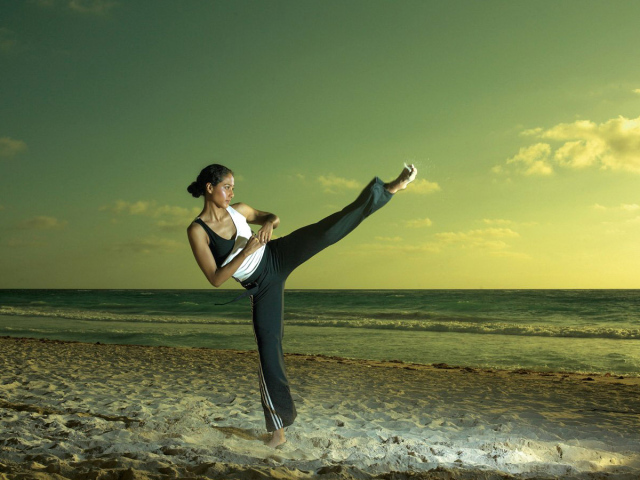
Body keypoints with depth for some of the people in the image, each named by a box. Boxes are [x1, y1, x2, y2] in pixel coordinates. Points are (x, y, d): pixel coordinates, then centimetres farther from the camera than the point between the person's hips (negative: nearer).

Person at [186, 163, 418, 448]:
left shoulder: (238, 210, 0)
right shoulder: (197, 230, -12)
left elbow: (273, 217, 17)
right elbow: (215, 279, -17)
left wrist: (268, 222, -7)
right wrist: (247, 251, -24)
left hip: (278, 257, 3)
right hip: (262, 288, -3)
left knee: (326, 231, -18)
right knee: (268, 352, -1)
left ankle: (392, 187, -18)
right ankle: (278, 429, 14)